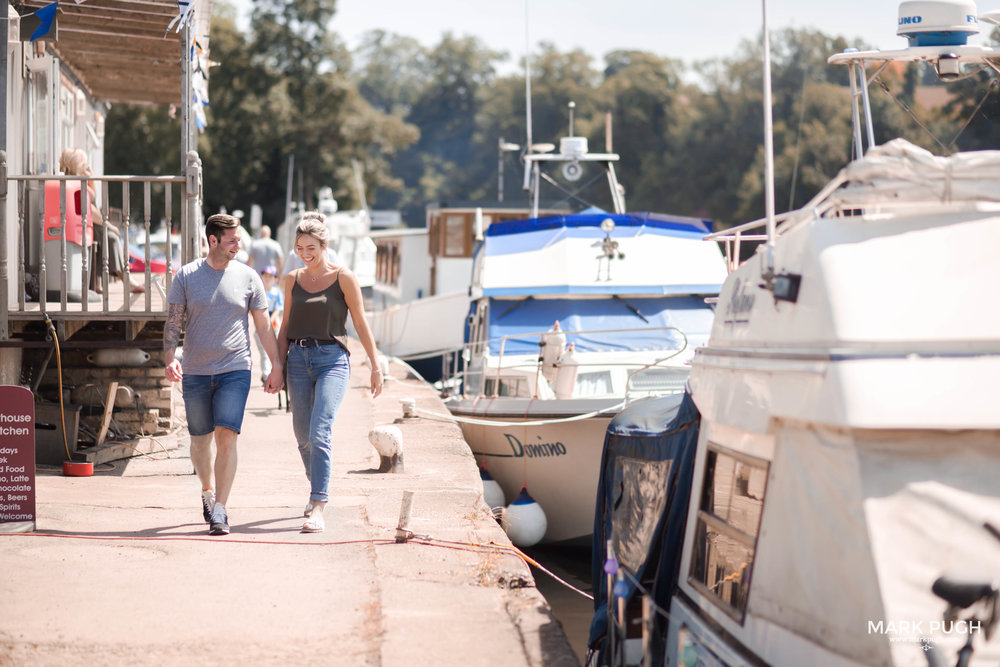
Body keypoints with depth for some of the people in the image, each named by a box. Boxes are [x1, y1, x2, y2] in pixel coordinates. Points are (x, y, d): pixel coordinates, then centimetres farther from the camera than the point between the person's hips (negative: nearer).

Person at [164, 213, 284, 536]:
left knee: (226, 436, -13)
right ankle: (207, 491, 37)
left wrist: (276, 367, 6)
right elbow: (173, 321, 2)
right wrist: (170, 358, -13)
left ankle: (219, 510, -12)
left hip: (235, 370, -1)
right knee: (200, 438, 10)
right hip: (195, 372, 1)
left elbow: (264, 326, 8)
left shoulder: (247, 277, 3)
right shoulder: (186, 276, 2)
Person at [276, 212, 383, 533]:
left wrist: (375, 367, 0)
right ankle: (317, 491, 34)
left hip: (332, 360, -4)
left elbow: (361, 325, 1)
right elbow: (285, 326, 15)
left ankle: (317, 509, -20)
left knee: (319, 434, -17)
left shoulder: (344, 278, -2)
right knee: (303, 436, 9)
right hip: (299, 359, 5)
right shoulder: (293, 279, 10)